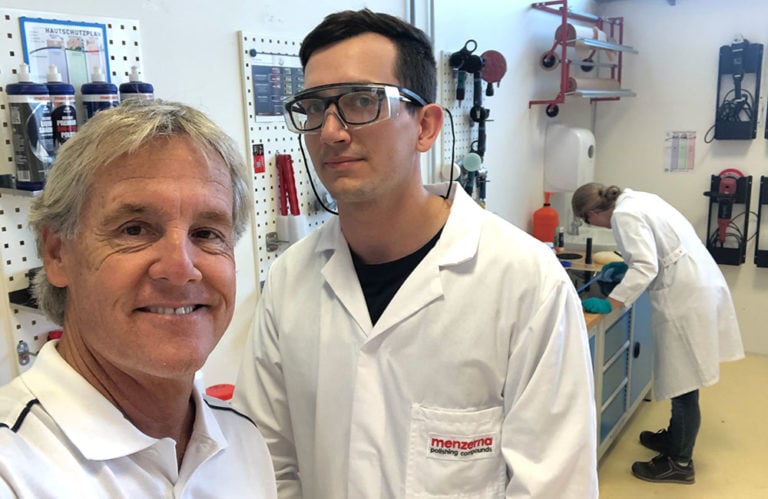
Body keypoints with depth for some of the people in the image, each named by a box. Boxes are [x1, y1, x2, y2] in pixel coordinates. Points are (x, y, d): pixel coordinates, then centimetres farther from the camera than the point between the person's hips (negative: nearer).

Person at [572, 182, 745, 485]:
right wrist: (625, 263, 27)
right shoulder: (635, 199, 13)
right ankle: (675, 437, 36)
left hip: (686, 295, -10)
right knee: (681, 375, 21)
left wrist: (609, 303, -22)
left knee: (684, 381, 1)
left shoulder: (624, 214, -15)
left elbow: (646, 267, -24)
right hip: (699, 285, 10)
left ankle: (680, 463, 13)